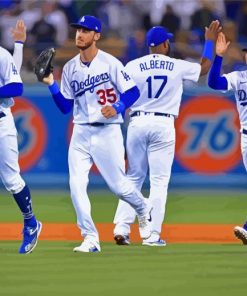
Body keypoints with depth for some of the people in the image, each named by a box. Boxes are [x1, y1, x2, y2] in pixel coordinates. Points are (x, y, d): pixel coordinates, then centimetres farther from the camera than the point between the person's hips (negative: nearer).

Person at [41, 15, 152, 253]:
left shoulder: (110, 63, -8)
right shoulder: (70, 68, 7)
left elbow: (133, 91, -8)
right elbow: (65, 107, 8)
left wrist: (117, 108, -24)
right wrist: (51, 85, -5)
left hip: (107, 132, -4)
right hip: (81, 133, 4)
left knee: (118, 185, 2)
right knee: (76, 186, -9)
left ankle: (142, 210, 35)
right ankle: (90, 239, -3)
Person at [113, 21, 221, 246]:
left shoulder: (132, 66, 1)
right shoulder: (178, 67, 2)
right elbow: (205, 67, 20)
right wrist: (210, 41, 33)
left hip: (137, 124, 2)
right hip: (163, 125, -1)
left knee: (133, 178, 10)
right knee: (159, 181, 1)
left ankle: (122, 228, 0)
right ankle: (152, 235, -3)